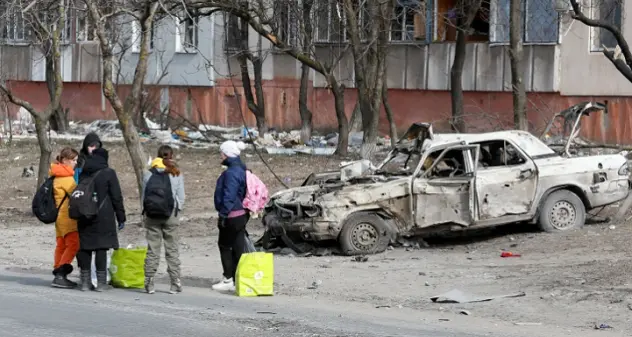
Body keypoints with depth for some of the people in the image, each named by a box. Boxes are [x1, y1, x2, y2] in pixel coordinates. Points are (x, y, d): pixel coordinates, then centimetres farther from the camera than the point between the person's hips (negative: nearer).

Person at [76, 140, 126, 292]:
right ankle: (101, 282, -4)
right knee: (101, 248, -2)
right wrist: (121, 217, 0)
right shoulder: (108, 173, -6)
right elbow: (117, 197, -5)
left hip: (84, 217, 4)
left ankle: (85, 281, 9)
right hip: (103, 216, -4)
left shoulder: (81, 174, 6)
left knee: (84, 247, 7)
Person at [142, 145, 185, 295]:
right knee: (172, 250, 4)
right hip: (170, 216, -1)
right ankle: (175, 283, 3)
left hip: (152, 216, 1)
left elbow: (143, 196, 2)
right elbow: (181, 197, -1)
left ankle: (149, 283, 1)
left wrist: (145, 212, 10)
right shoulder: (176, 174, -2)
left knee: (152, 249, 4)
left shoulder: (148, 174, 1)